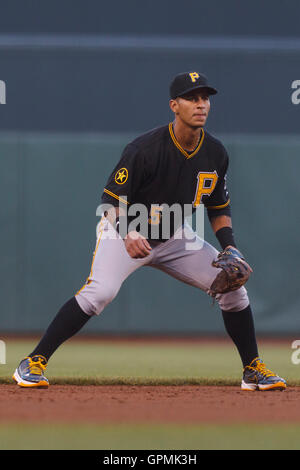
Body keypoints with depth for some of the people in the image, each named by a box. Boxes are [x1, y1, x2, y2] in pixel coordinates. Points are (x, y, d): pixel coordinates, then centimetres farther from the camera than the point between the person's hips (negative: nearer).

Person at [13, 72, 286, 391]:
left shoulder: (215, 154, -7)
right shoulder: (145, 149, -26)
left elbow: (219, 208, 7)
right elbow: (112, 199, -23)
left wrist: (229, 246, -9)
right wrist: (127, 234, -42)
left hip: (174, 238, 6)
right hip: (125, 232, -6)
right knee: (100, 290, -29)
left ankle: (253, 369, 14)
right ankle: (34, 362, -23)